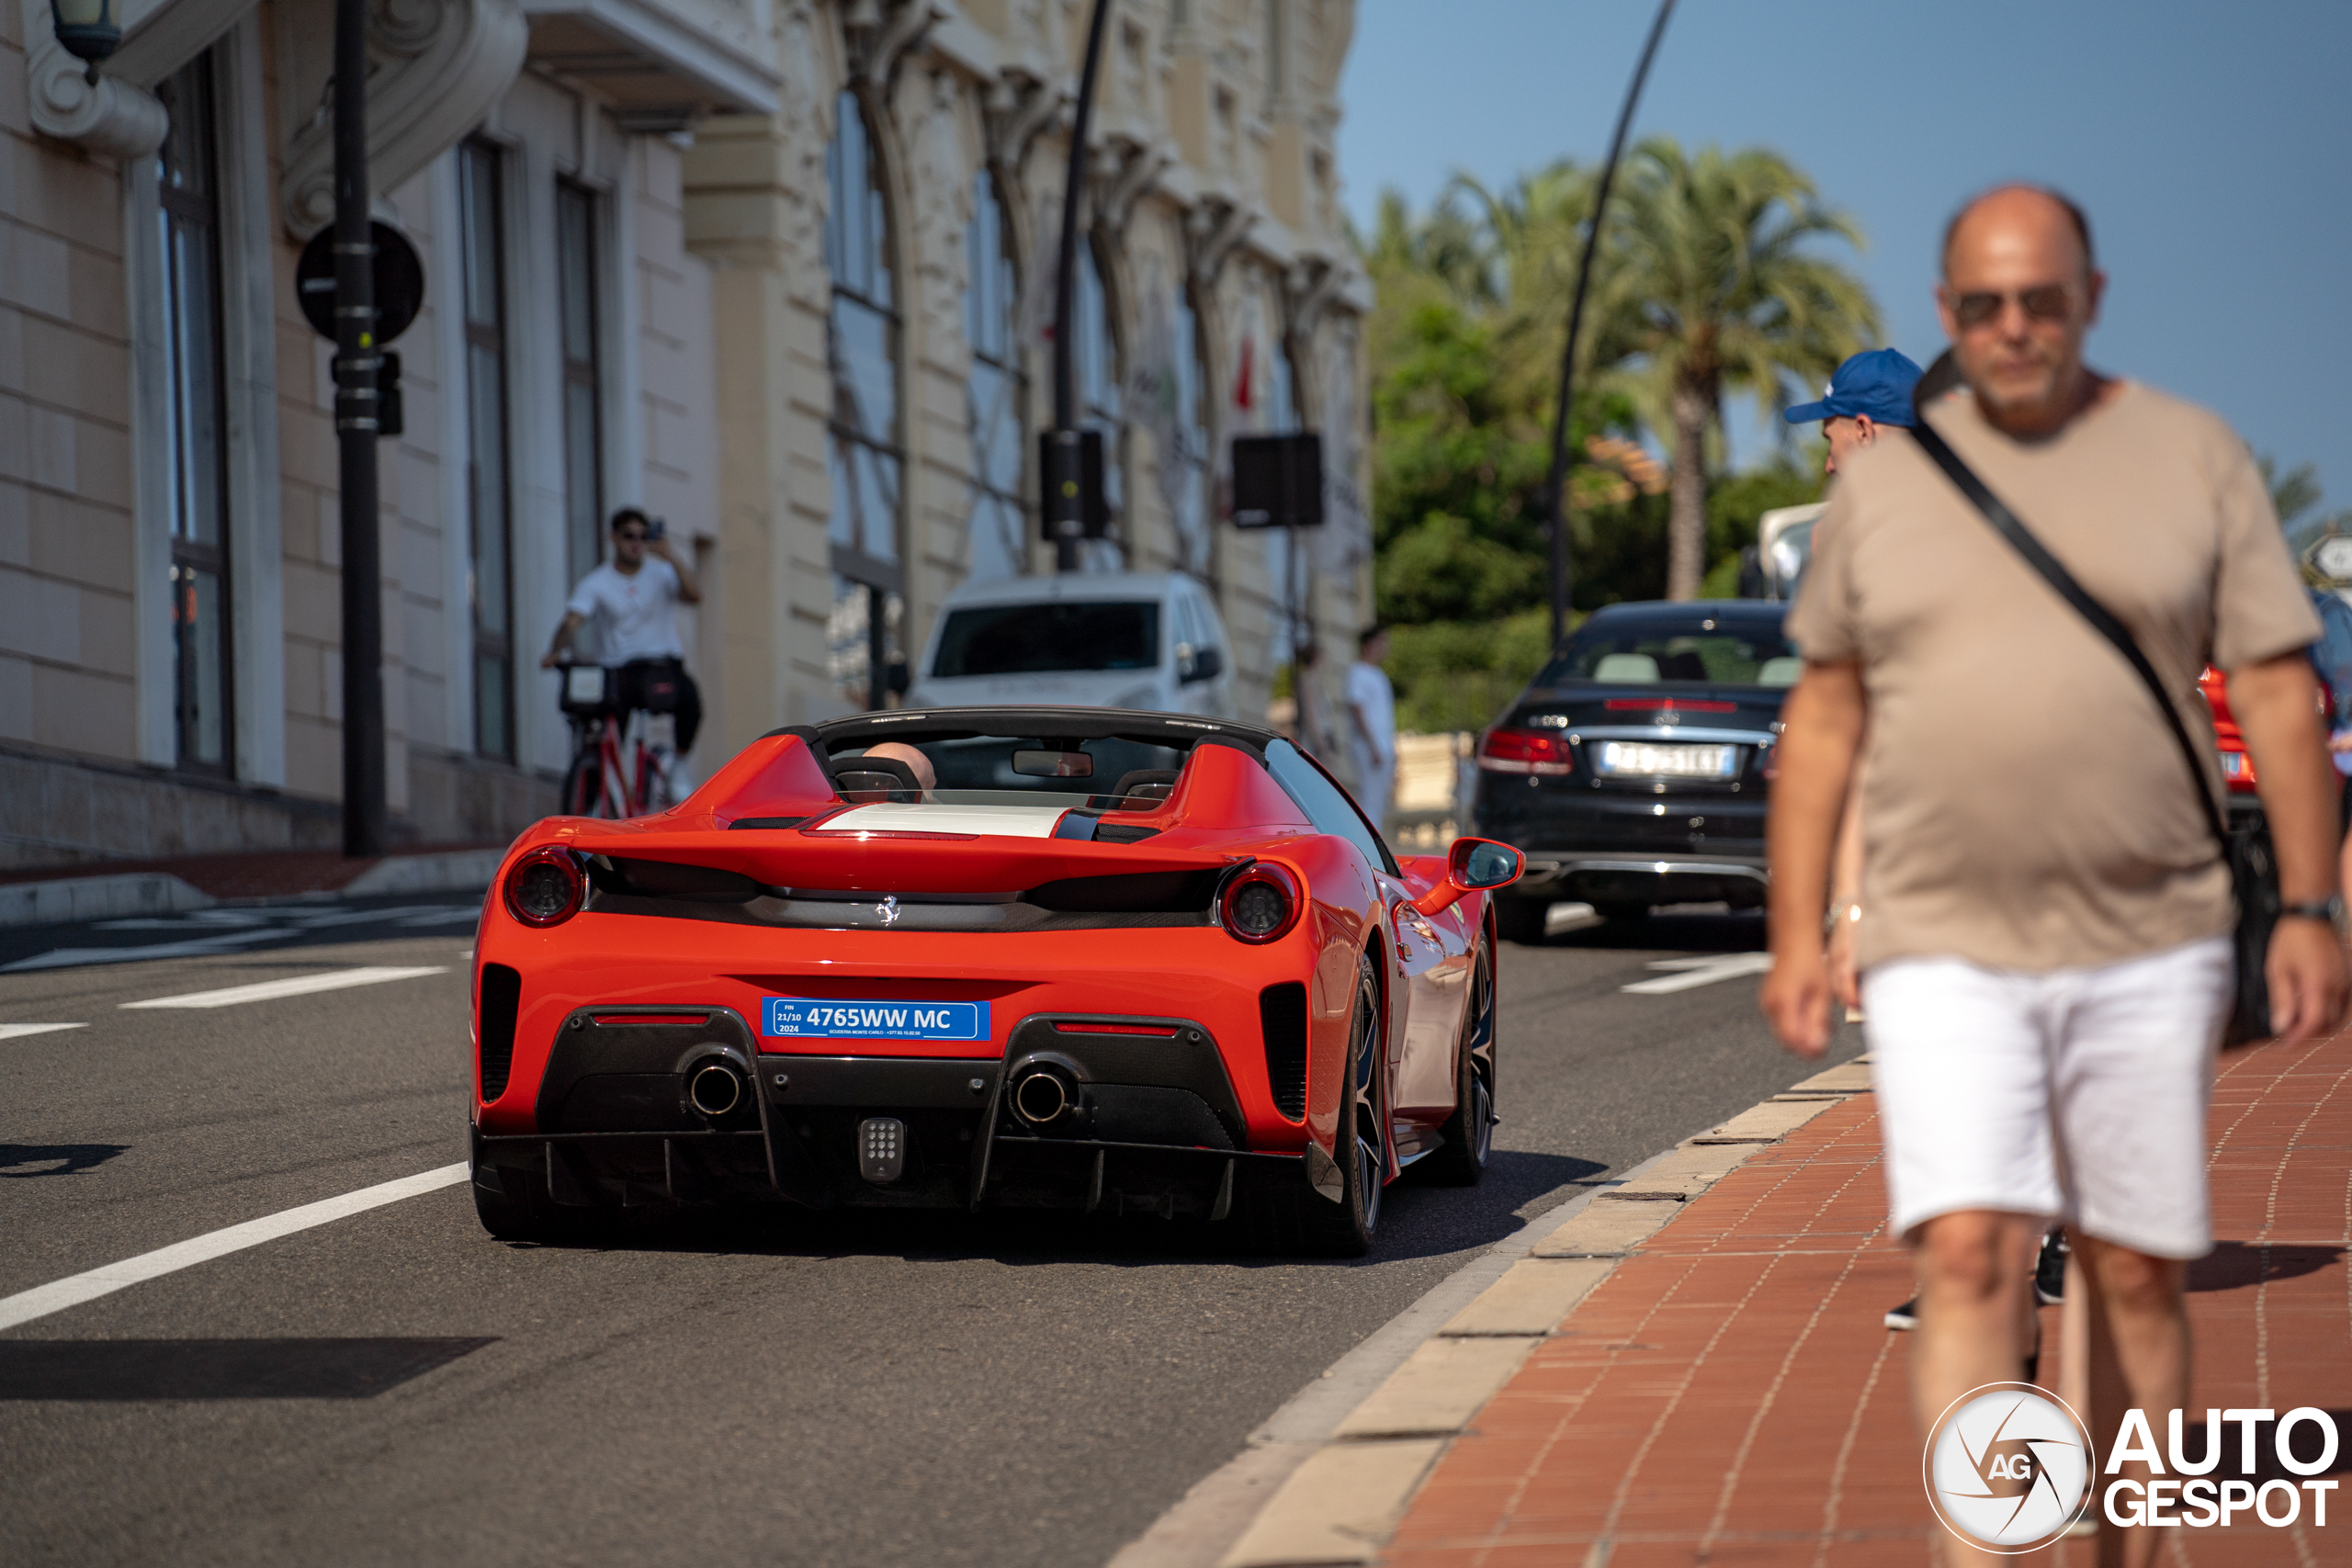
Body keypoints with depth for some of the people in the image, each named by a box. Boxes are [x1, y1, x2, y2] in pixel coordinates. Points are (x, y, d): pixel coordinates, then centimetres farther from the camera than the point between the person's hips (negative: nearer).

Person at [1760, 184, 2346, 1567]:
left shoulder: (2193, 457, 3)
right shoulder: (1887, 478, 7)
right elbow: (1826, 712, 11)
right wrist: (1797, 930, 6)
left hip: (2150, 948, 0)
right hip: (1945, 956, 0)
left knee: (2135, 1275, 6)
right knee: (1972, 1258, -14)